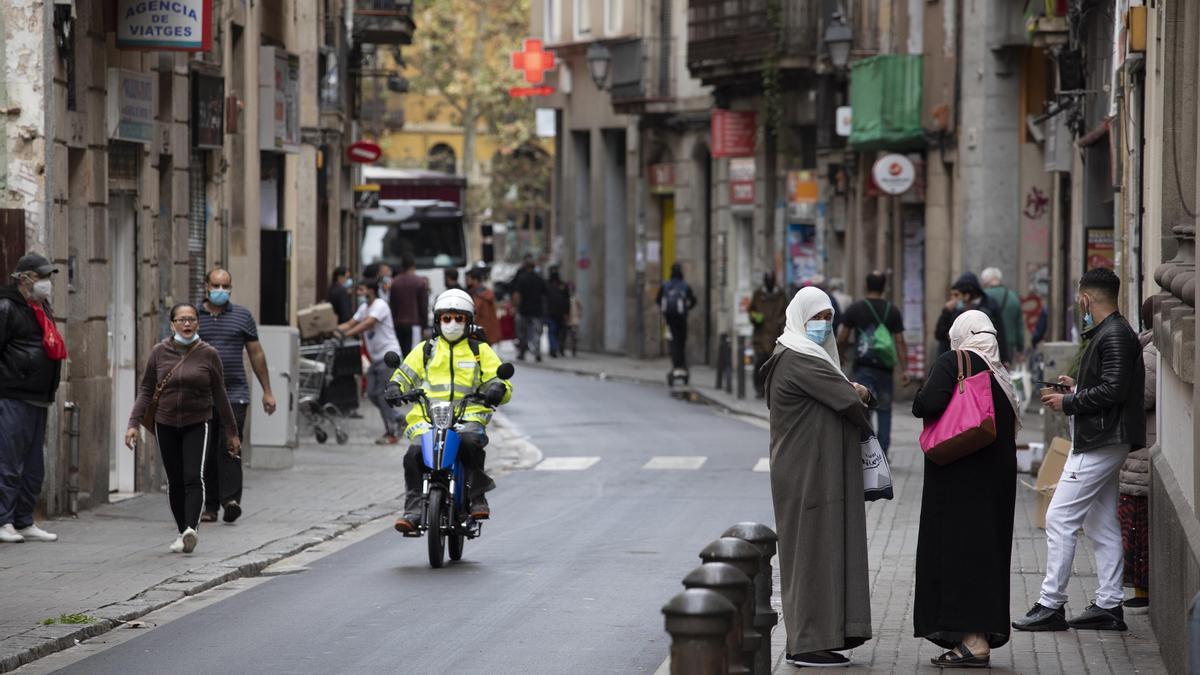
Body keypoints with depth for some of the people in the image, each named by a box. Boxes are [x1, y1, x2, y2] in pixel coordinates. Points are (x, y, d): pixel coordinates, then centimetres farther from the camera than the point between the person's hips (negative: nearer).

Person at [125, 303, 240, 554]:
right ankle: (182, 533, 17)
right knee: (175, 481, 6)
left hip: (197, 425, -2)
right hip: (166, 425, 2)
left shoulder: (208, 354, -1)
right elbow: (146, 390, 5)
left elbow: (219, 395, 5)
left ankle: (191, 529, -28)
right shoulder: (160, 352, 1)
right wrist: (134, 423, -5)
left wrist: (231, 432, 8)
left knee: (194, 477, -16)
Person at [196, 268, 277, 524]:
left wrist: (267, 391, 10)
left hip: (234, 394, -1)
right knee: (205, 452, 3)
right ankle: (210, 505, 8)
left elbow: (256, 354, 11)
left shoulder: (242, 316, 8)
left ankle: (231, 500, -18)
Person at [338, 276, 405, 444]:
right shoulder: (364, 307, 14)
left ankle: (392, 433, -1)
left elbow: (367, 324, -26)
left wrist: (345, 334, -34)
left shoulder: (380, 305, -13)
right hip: (376, 357, 9)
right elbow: (350, 324, 7)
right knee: (372, 393, 5)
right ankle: (398, 420, 20)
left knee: (382, 393, -8)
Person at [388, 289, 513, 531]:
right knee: (414, 454, -25)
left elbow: (502, 384, 12)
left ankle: (478, 497, -22)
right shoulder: (425, 349, 22)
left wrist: (498, 389, -12)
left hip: (468, 416, -2)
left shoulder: (480, 350, 18)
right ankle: (413, 509, -22)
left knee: (470, 441, -35)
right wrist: (395, 388, -5)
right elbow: (404, 374, 18)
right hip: (427, 416, 2)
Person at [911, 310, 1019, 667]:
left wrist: (920, 400, -3)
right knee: (986, 550, 10)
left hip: (959, 477, -7)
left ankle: (973, 641, -12)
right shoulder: (1001, 374, 10)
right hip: (998, 475, 7)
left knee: (958, 550, -6)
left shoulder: (952, 363, -10)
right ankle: (980, 637, 12)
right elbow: (1010, 427, 12)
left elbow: (929, 403, -22)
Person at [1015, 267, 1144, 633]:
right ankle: (1109, 605, 15)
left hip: (1099, 443, -11)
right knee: (1101, 524, 13)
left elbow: (1113, 391, -23)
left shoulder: (1115, 336, -16)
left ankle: (1051, 605, -9)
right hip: (1105, 442, 11)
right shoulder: (1108, 333, 15)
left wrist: (1068, 402, -14)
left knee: (1060, 518, -10)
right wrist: (1078, 387, 16)